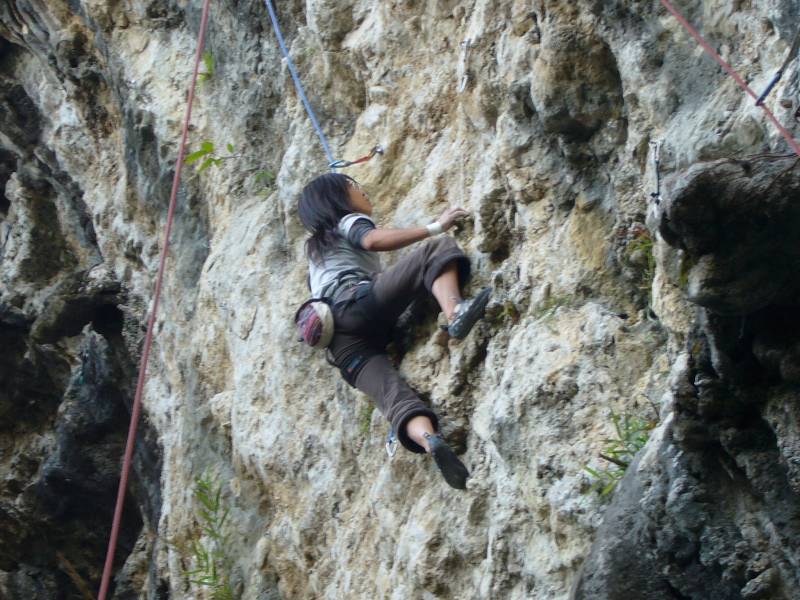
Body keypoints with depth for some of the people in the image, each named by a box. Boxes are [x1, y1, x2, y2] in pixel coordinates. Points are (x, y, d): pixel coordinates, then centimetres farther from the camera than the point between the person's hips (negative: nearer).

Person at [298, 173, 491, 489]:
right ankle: (454, 313, -35)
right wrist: (435, 227, -5)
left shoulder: (315, 249, 42)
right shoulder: (349, 221, 19)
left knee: (390, 391, -15)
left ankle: (428, 439, -45)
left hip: (338, 337, 6)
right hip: (361, 304, -6)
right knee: (437, 249, -6)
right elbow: (373, 240, -5)